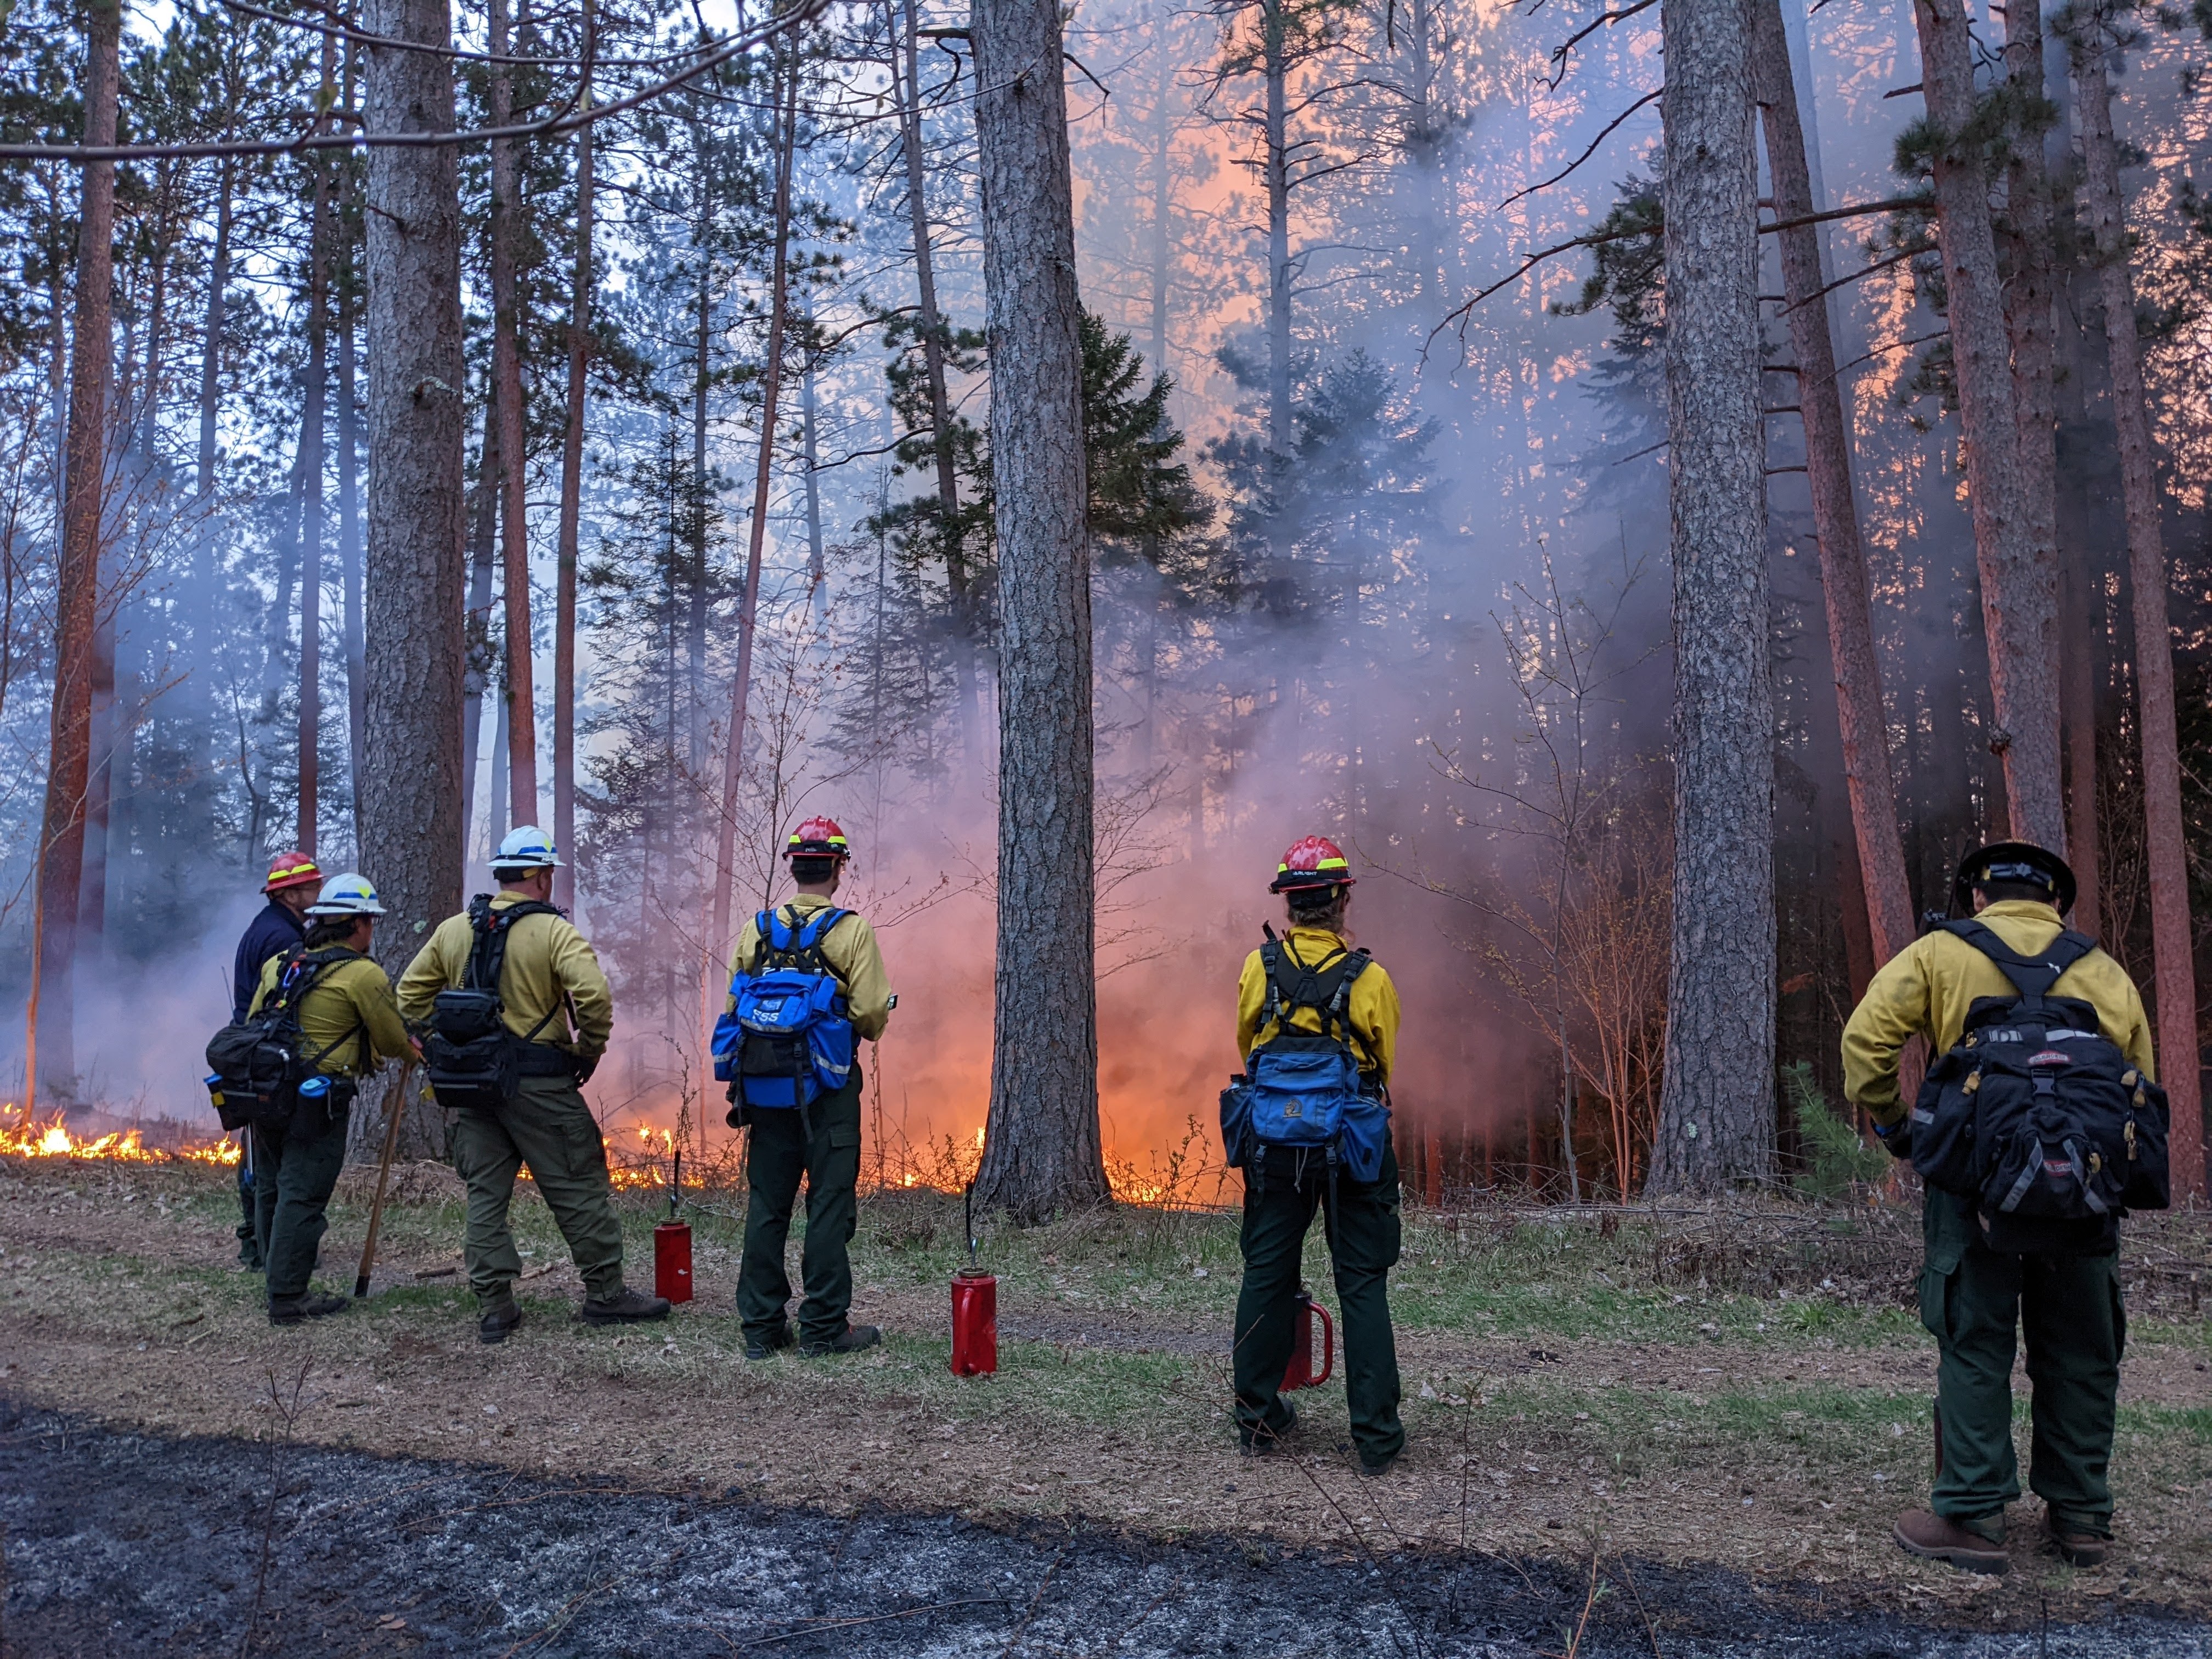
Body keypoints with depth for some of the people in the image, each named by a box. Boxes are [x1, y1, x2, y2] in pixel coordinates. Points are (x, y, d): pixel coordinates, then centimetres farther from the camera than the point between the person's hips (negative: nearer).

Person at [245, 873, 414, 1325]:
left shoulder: (278, 963, 12)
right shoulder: (364, 974, -9)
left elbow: (253, 1023, 16)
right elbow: (393, 1042, -3)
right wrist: (411, 1045, 19)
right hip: (316, 1100, -8)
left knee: (271, 1190, 16)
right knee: (302, 1197, -4)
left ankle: (281, 1285, 26)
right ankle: (289, 1300, -1)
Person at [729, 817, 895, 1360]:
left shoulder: (756, 929, 4)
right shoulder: (852, 930, -8)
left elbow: (735, 1008, 6)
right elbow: (872, 1012, -14)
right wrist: (869, 1027, 9)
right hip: (830, 1086, -4)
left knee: (766, 1204, 10)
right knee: (829, 1204, 3)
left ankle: (761, 1326, 15)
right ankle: (824, 1327, 6)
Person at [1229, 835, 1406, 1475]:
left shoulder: (1258, 968, -5)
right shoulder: (1369, 979, -11)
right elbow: (1384, 1064, 4)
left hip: (1275, 1143, 2)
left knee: (1266, 1276, 13)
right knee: (1363, 1286, 5)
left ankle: (1258, 1420, 22)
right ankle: (1376, 1435, 8)